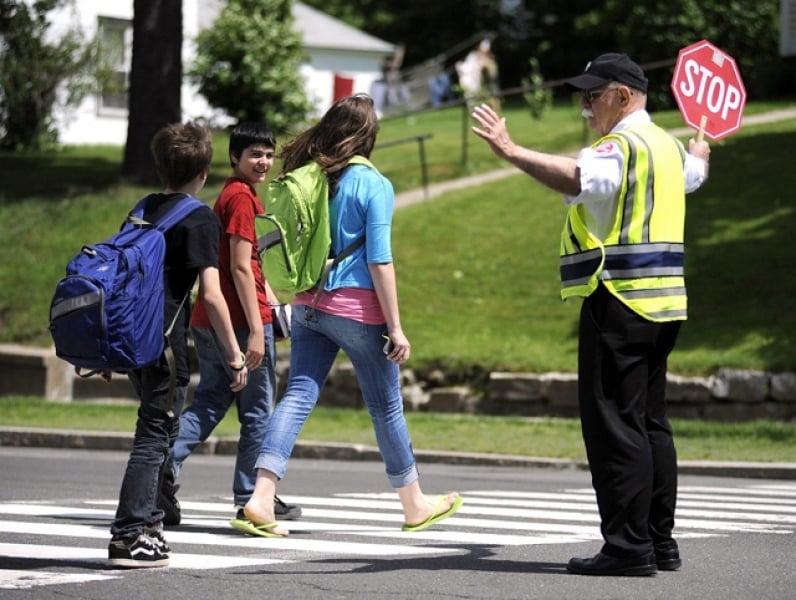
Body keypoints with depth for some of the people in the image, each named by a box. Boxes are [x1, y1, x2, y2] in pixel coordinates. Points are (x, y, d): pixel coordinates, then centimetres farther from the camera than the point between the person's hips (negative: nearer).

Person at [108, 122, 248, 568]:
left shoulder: (142, 211, 13)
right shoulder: (201, 219, -8)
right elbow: (211, 293, -15)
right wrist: (235, 355, -10)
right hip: (167, 339, -7)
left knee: (156, 431, 21)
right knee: (154, 436, -3)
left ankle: (148, 523, 26)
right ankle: (130, 537, -6)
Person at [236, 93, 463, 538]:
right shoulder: (373, 185, -10)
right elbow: (379, 260, -12)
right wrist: (396, 327, -9)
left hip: (308, 305, 4)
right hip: (357, 307, -4)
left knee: (298, 395, 2)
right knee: (386, 406, 10)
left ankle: (261, 498, -14)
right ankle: (415, 505, 25)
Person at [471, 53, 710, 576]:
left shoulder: (620, 147, -12)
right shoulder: (667, 146, 18)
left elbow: (576, 179, -34)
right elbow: (695, 172, 43)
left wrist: (511, 151, -39)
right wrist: (702, 147, 67)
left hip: (620, 300, -10)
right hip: (662, 302, 10)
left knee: (615, 423, -8)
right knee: (650, 422, 15)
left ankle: (629, 547, -9)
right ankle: (661, 542, 19)